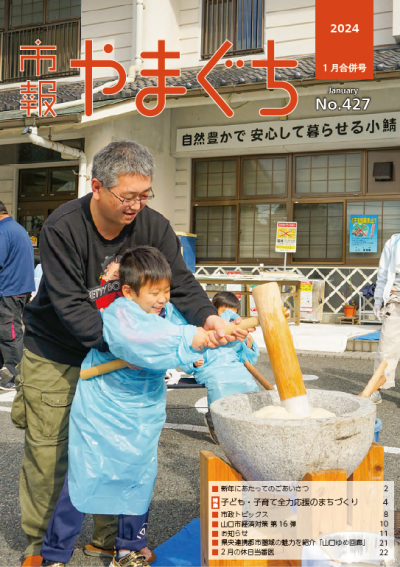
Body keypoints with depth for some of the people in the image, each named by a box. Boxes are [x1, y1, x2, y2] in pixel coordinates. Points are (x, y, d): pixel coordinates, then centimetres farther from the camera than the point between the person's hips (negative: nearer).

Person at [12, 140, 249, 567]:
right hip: (54, 357, -3)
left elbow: (179, 280, -15)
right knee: (48, 452, 4)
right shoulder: (62, 228, -24)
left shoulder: (153, 227, -11)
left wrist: (207, 317, -36)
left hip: (114, 354, 4)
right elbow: (71, 307, -28)